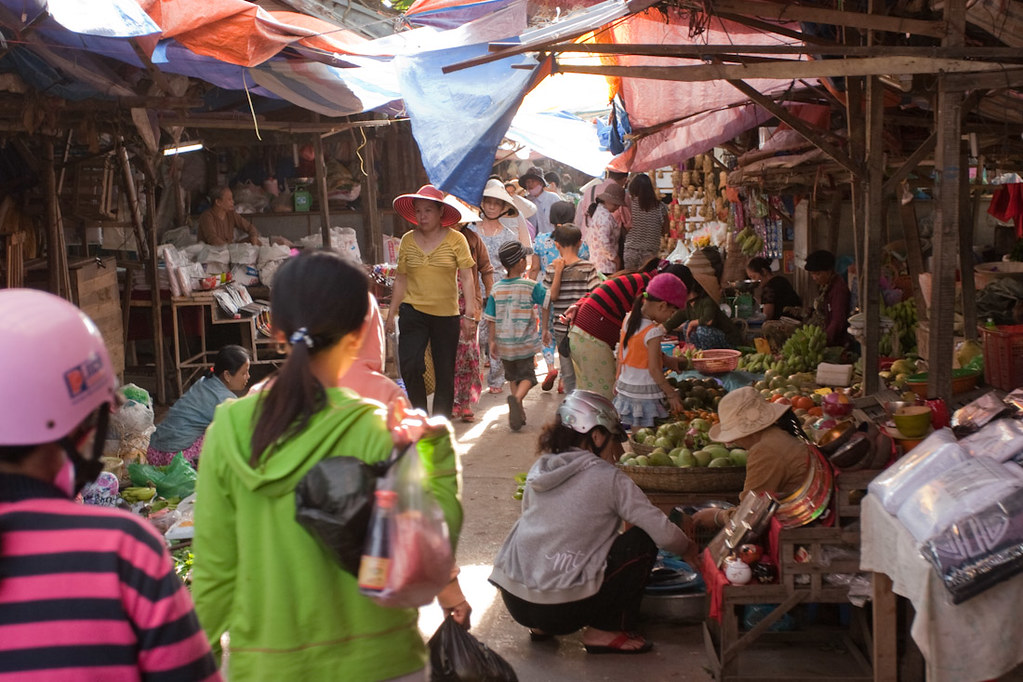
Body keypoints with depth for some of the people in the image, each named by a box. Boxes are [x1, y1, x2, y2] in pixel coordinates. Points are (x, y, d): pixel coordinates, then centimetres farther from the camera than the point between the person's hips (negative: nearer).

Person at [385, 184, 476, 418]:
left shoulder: (456, 239, -4)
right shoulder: (408, 240, 4)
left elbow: (466, 277, -6)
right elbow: (401, 280, 9)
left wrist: (470, 309, -17)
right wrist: (391, 314, 8)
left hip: (447, 313, -1)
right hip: (413, 311, 1)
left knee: (444, 372, 7)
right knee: (410, 366, -14)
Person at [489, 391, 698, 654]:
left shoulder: (539, 469, 10)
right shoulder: (607, 478, -6)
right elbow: (662, 532, -7)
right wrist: (688, 549, 16)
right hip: (562, 607, -7)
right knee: (642, 543, 4)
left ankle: (541, 627, 22)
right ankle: (604, 632, 8)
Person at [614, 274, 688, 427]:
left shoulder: (629, 318, 1)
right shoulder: (653, 331, -22)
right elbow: (654, 370, -19)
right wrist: (671, 394, -11)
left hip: (625, 386, 8)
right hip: (645, 394, -8)